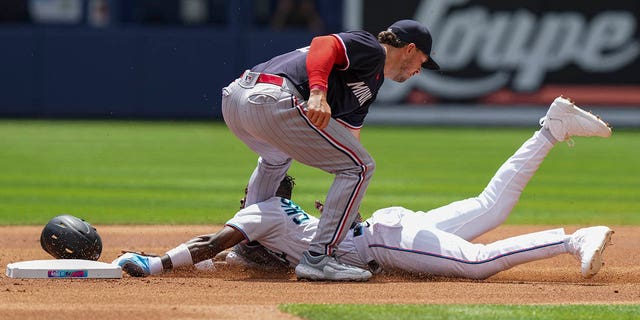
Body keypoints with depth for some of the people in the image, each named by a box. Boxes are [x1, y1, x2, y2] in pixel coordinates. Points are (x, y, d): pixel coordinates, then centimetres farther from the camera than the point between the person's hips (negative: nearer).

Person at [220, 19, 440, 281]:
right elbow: (323, 44, -13)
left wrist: (352, 214, 38)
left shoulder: (371, 83, 34)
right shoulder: (371, 50, 6)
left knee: (276, 158, 42)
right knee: (360, 166, -4)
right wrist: (318, 93, -29)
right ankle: (317, 258, -7)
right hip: (274, 99, -11)